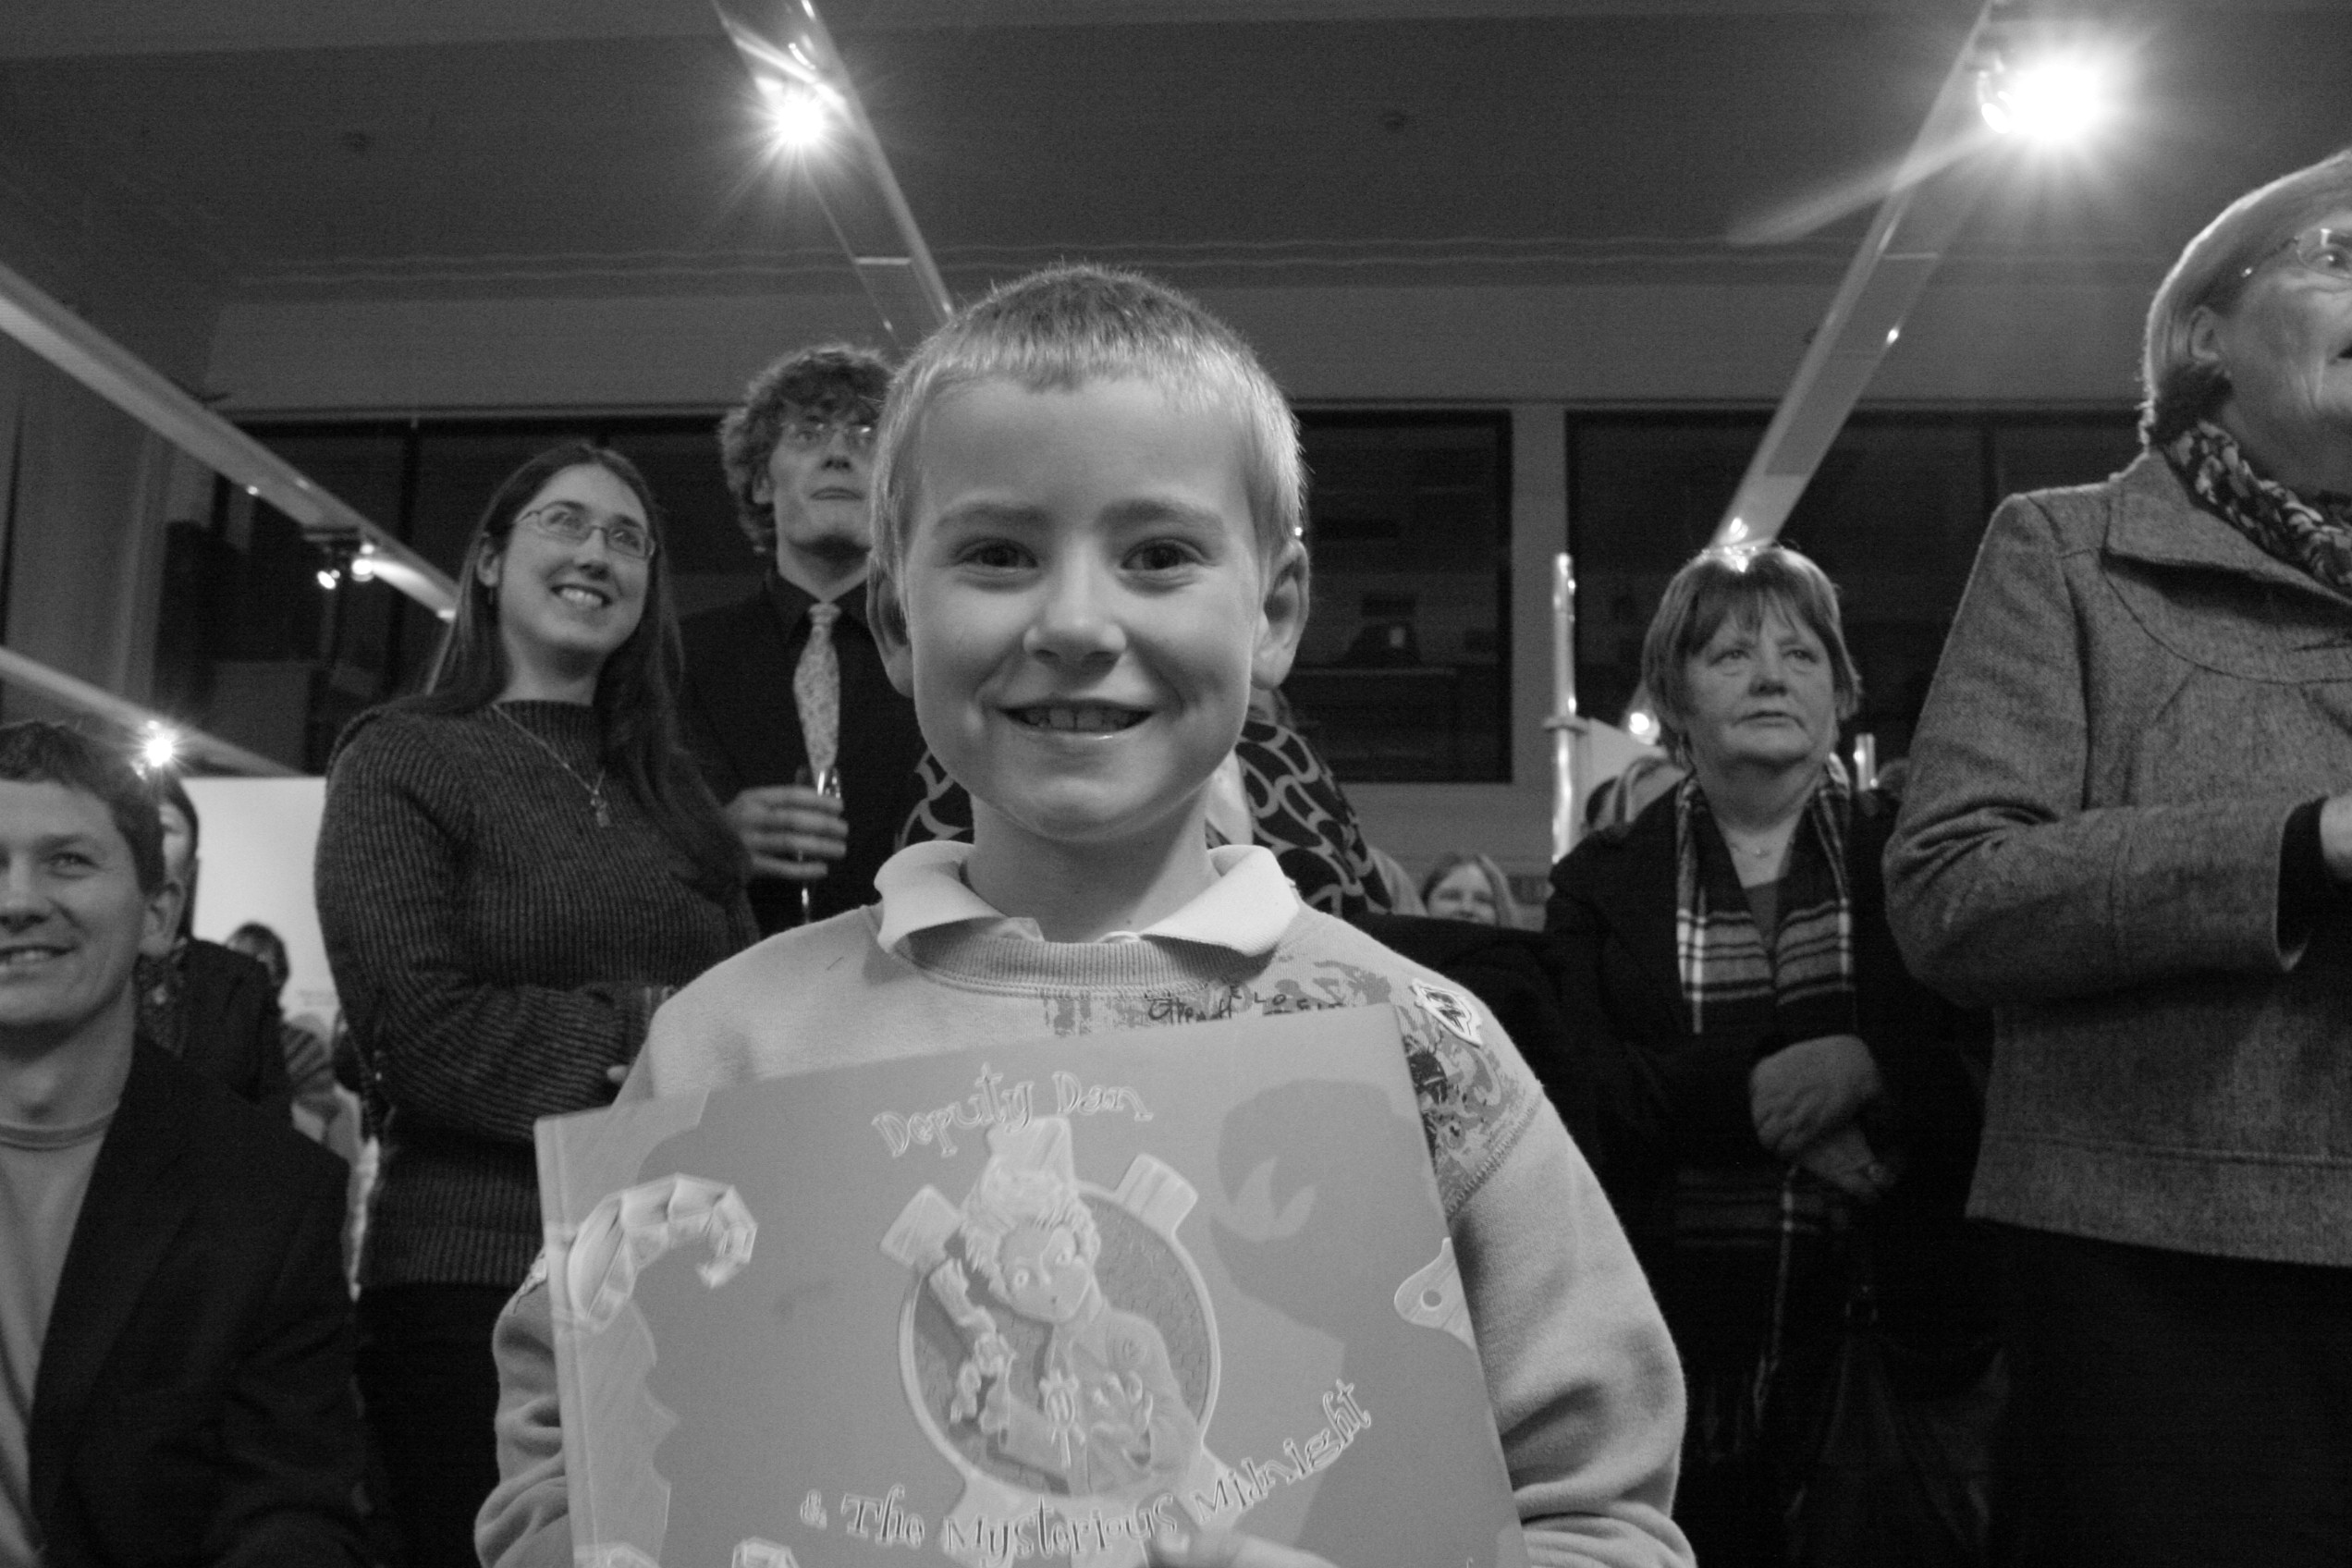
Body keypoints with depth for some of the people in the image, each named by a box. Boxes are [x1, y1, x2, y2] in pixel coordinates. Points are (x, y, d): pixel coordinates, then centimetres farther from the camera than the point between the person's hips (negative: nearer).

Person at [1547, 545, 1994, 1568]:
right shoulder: (1602, 881, 8)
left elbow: (2003, 1065, -1)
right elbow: (1587, 1089, -5)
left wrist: (1869, 1071, -19)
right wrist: (1763, 1096, -17)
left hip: (1893, 1330, 0)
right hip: (1678, 1343, 0)